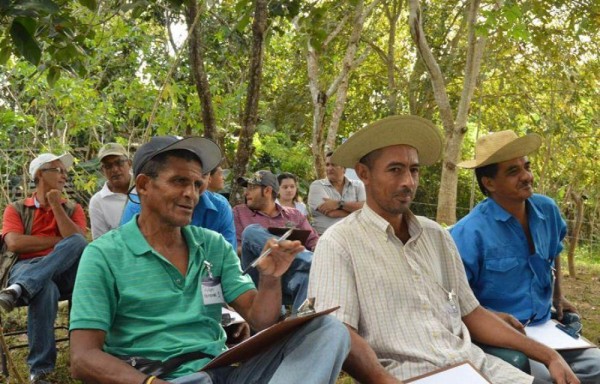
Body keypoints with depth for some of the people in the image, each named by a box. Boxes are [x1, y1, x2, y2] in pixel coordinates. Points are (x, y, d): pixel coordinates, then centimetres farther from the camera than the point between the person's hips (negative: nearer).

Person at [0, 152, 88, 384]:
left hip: (65, 273, 2)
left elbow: (79, 242, -2)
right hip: (27, 268, -2)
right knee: (44, 288, -40)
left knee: (76, 242, -31)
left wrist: (56, 206, -4)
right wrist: (59, 241, -3)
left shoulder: (72, 209, 19)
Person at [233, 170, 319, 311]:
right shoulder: (239, 212, 23)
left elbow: (314, 242, 18)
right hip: (261, 275, 0)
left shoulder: (294, 215, 27)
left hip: (292, 275, 1)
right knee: (252, 232, -29)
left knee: (309, 275, -37)